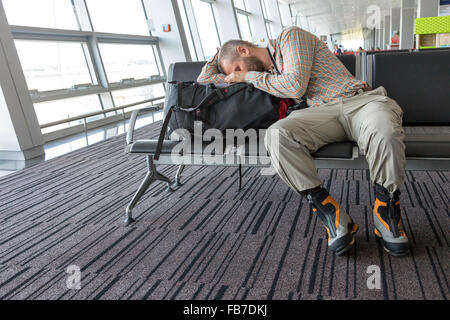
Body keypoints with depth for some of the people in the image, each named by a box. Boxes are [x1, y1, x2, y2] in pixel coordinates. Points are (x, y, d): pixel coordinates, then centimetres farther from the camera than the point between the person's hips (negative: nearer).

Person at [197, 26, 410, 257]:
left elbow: (296, 86, -8)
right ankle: (329, 212, -26)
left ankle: (385, 212, -19)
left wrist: (249, 76, 3)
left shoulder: (291, 36, 8)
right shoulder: (265, 74, 26)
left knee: (384, 129, -40)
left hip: (360, 100, -3)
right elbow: (205, 79, 32)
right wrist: (222, 51, 34)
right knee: (276, 135, -29)